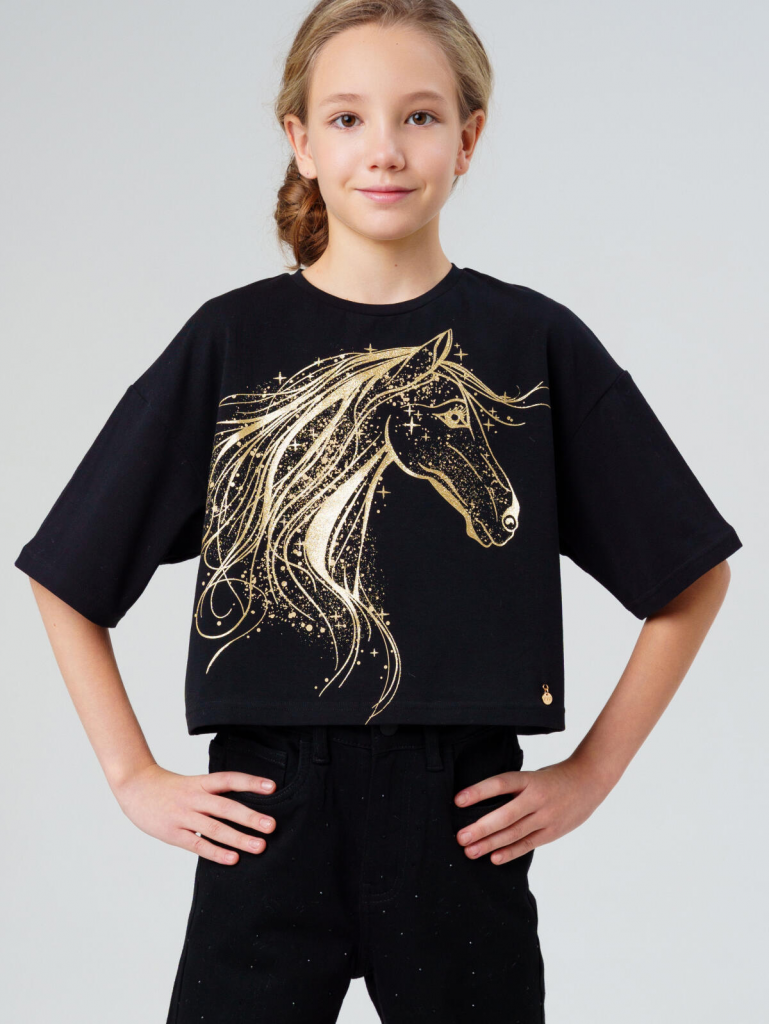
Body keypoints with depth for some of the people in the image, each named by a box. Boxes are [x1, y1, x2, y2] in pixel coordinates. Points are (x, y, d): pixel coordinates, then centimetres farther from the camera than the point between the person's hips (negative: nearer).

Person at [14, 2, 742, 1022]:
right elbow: (69, 579, 8)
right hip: (266, 815, 0)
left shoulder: (535, 342, 0)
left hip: (465, 822, 0)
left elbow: (692, 575, 8)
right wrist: (135, 777, 3)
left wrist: (591, 774, 3)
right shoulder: (230, 340, 1)